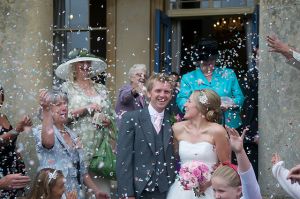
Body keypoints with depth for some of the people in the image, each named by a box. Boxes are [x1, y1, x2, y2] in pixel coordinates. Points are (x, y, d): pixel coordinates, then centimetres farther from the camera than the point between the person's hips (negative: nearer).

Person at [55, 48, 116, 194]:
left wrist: (107, 120, -4)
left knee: (102, 184, -2)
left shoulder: (101, 89, 14)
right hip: (79, 146, -3)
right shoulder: (67, 88, 3)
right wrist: (86, 108, -11)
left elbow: (112, 116, 17)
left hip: (101, 146, 3)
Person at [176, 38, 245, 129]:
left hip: (228, 125, 1)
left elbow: (239, 97, 7)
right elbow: (181, 100, -1)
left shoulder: (228, 74, 12)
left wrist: (229, 104, -15)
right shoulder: (188, 78, 9)